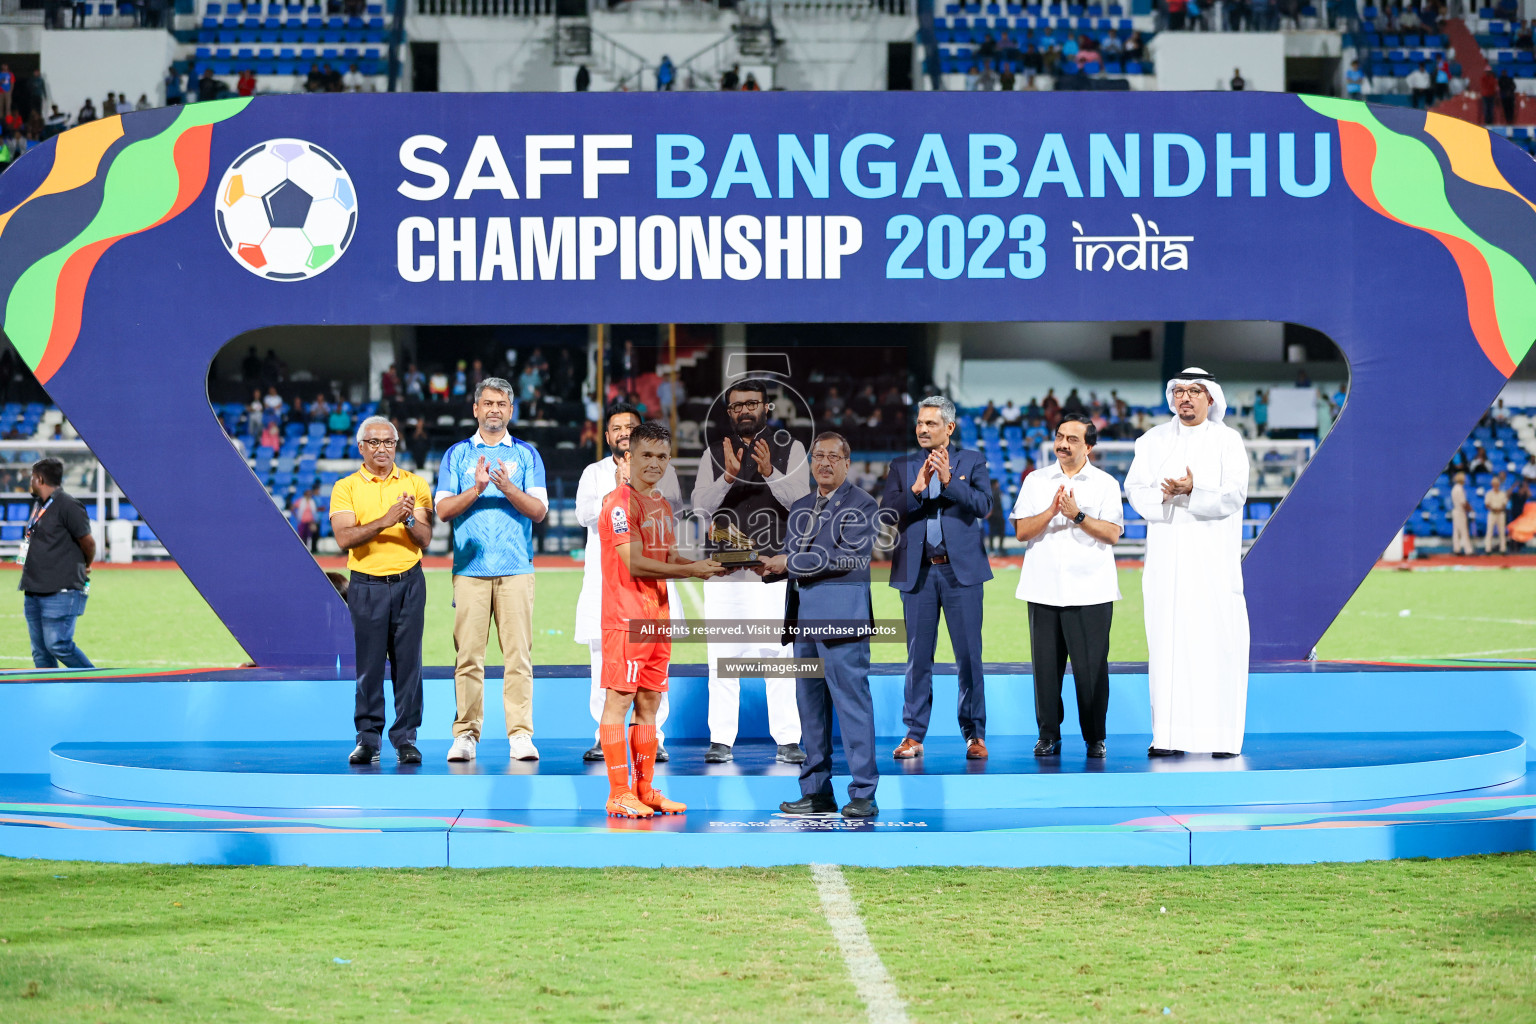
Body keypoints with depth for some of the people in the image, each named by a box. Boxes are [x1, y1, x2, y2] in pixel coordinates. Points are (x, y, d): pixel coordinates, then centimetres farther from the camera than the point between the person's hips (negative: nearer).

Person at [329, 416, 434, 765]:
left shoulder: (415, 484, 8)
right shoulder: (345, 488, 4)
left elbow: (425, 540, 2)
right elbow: (344, 538, -11)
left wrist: (410, 519, -18)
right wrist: (386, 520, -21)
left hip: (409, 582, 1)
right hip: (367, 586, -1)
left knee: (408, 661, -1)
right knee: (368, 663, -2)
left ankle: (406, 737, 4)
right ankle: (367, 738, 5)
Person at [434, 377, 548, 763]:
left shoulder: (527, 454, 11)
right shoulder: (457, 455, 12)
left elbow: (539, 511, 3)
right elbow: (443, 510, 4)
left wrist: (509, 488, -13)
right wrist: (476, 489, -11)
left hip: (516, 569, 0)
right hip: (470, 568, 0)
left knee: (518, 654, -5)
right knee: (468, 655, -3)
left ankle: (520, 734, -4)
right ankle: (466, 734, 1)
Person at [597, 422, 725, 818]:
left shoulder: (663, 506, 17)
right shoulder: (621, 502, -11)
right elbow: (635, 564, -19)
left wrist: (705, 565, 0)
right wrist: (691, 570, -19)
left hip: (657, 618, 9)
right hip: (626, 617, -9)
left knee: (649, 703, 10)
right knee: (618, 701, -6)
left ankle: (645, 789, 15)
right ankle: (618, 794, -5)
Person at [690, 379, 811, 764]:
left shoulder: (789, 448, 5)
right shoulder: (714, 453, 10)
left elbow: (801, 501, -6)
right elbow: (700, 506, -1)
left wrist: (770, 473, -22)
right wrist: (728, 476, -18)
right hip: (724, 569, 2)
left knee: (778, 652, -7)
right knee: (722, 653, 0)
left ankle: (787, 740, -5)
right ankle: (721, 740, 4)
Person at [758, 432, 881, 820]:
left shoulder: (861, 505, -1)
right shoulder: (800, 508, 20)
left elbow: (846, 558, -13)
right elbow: (787, 556, 20)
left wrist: (790, 563, -11)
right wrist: (768, 567, -2)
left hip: (842, 613, -7)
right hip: (803, 616, 7)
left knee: (851, 700, -8)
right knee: (810, 703, 9)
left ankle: (863, 794, -6)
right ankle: (817, 792, 15)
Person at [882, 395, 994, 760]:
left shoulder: (972, 461, 7)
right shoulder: (902, 466, 11)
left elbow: (983, 505, -7)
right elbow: (886, 514, -1)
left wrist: (949, 481, -18)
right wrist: (916, 489, -15)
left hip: (961, 569, -2)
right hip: (917, 571, 2)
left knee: (969, 655, -1)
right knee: (918, 657, 4)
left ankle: (974, 734, 6)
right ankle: (914, 735, 9)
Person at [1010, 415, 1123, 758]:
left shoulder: (1105, 484, 6)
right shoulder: (1036, 481, 12)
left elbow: (1112, 533, -4)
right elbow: (1021, 530, 3)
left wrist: (1078, 515, -15)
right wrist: (1052, 511, -12)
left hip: (1090, 591, -2)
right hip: (1044, 588, 2)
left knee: (1091, 666, -5)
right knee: (1046, 664, 0)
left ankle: (1095, 737, 5)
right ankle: (1048, 735, 9)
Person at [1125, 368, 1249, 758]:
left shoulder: (1227, 440, 3)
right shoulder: (1153, 440, 12)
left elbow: (1234, 494, -7)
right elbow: (1136, 489, 3)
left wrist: (1193, 490, -22)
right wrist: (1165, 493, -17)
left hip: (1213, 554, -3)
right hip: (1166, 554, 3)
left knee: (1217, 638, -7)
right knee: (1167, 639, -1)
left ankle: (1223, 735, -4)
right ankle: (1170, 735, 1)